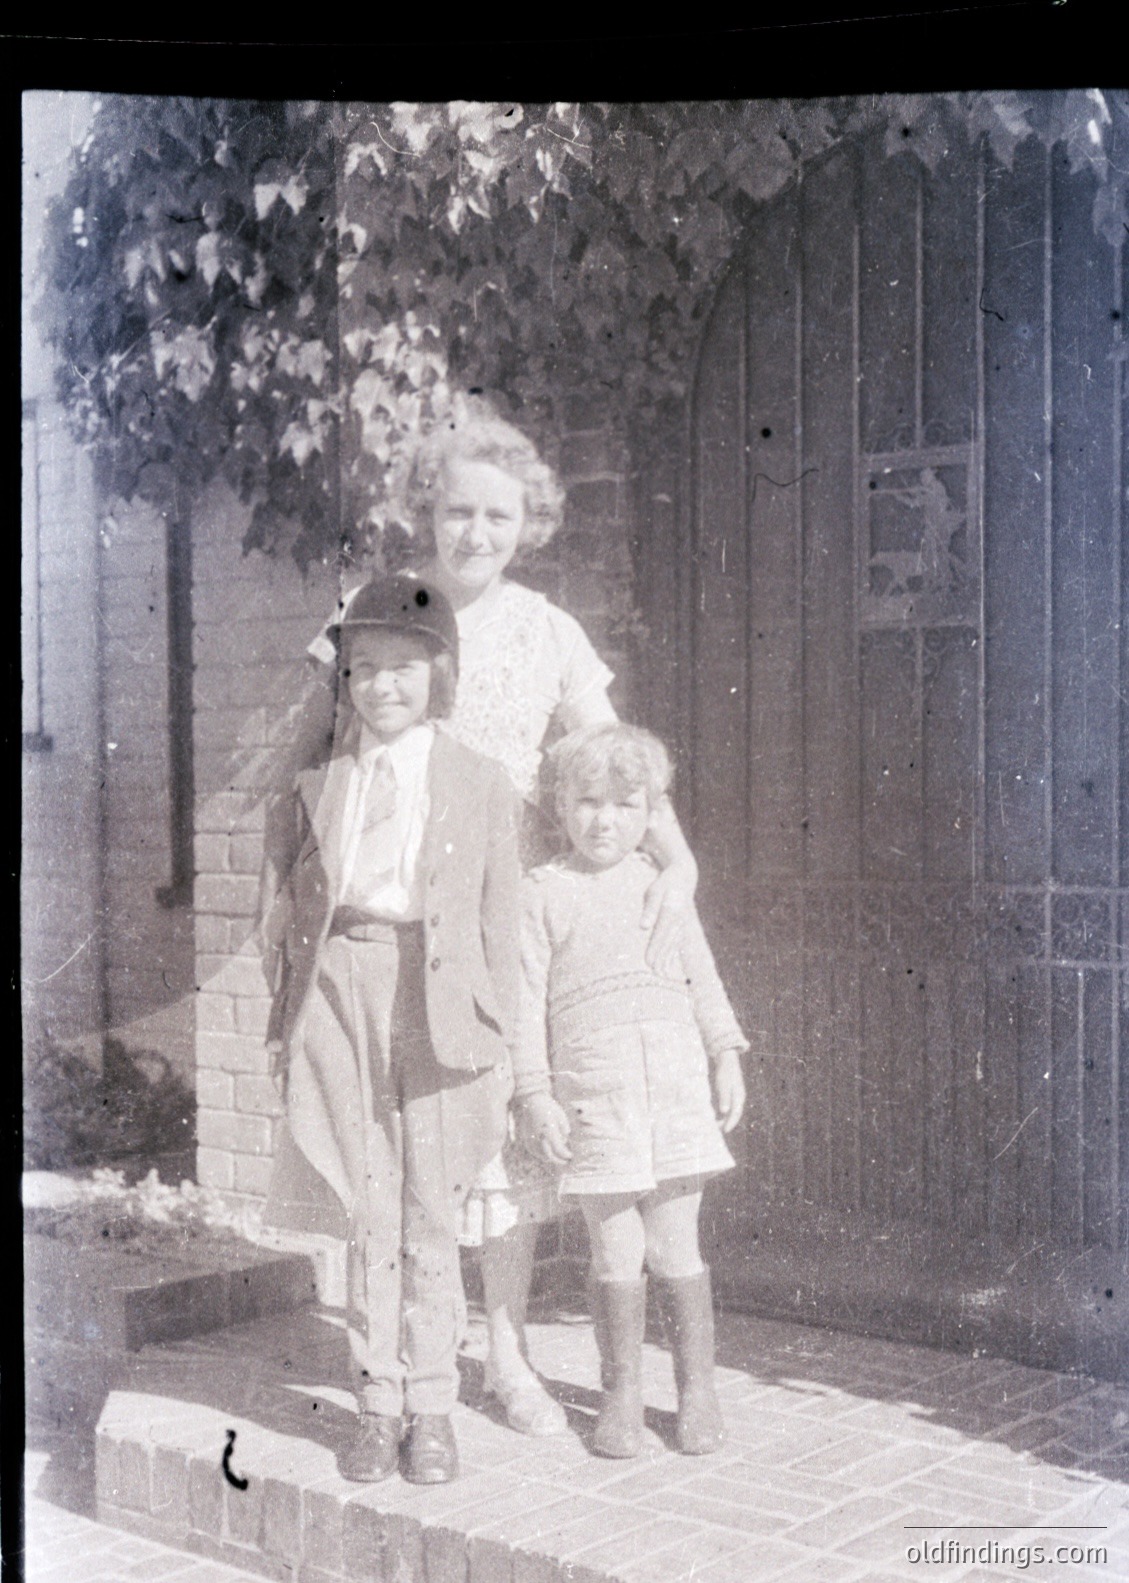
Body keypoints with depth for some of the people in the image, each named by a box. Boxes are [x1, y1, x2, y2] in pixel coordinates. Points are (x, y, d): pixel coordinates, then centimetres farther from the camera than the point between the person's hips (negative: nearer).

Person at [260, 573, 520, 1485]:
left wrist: (499, 1049, 0)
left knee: (433, 1214, 4)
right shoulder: (320, 784, 9)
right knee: (367, 1212, 7)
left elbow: (499, 928, 3)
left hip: (437, 1003, -2)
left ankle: (431, 1408, 16)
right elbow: (293, 909, 12)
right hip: (341, 995, 2)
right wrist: (289, 1023, 7)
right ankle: (378, 1403, 17)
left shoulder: (481, 787, 3)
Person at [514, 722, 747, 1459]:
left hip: (675, 1089, 2)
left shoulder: (662, 886, 10)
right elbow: (526, 999, 0)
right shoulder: (544, 893, 2)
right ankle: (622, 1392, 19)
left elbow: (703, 978, 16)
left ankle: (698, 1387, 19)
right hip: (592, 1100, -2)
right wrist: (534, 1094, -5)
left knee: (676, 1251, 5)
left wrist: (726, 1057, 9)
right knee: (616, 1255, 4)